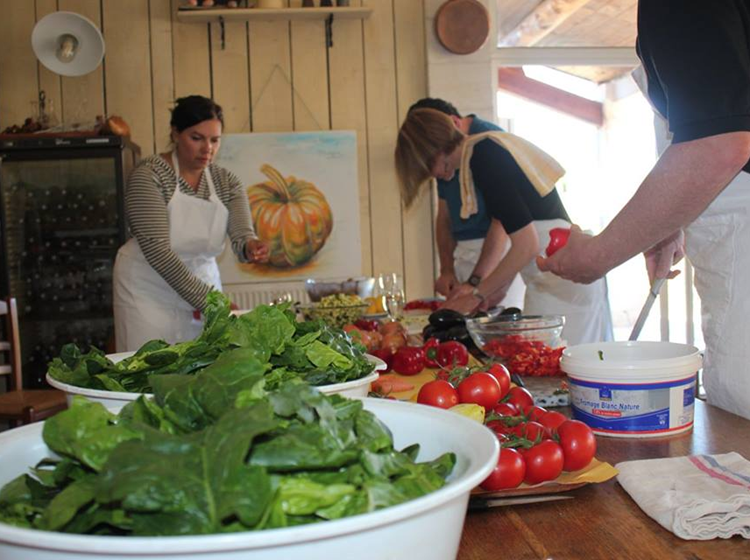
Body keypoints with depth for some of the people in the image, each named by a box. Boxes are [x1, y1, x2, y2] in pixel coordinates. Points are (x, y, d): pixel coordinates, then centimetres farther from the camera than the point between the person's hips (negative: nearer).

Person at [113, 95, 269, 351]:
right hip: (149, 290, -4)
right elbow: (156, 249, -20)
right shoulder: (149, 174, -13)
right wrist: (206, 298, -25)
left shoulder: (226, 183, 3)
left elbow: (242, 234, -10)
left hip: (203, 287, 5)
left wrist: (250, 246, -35)